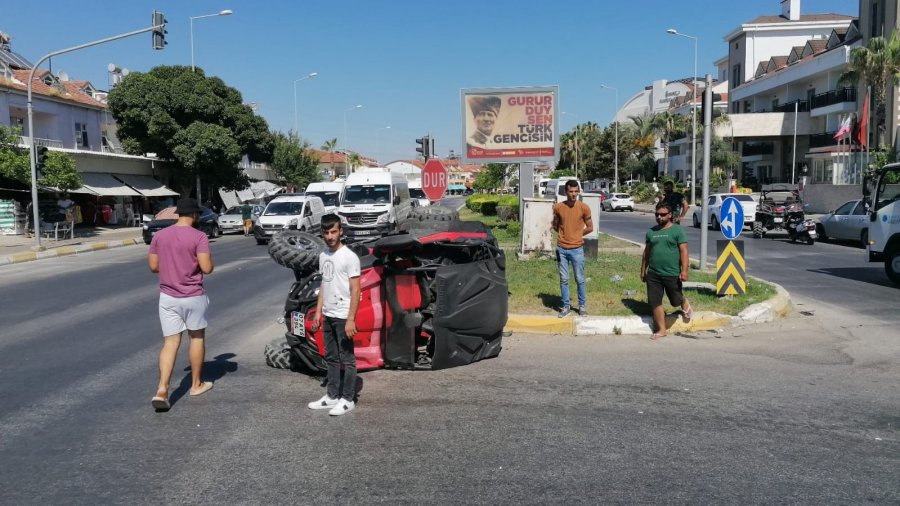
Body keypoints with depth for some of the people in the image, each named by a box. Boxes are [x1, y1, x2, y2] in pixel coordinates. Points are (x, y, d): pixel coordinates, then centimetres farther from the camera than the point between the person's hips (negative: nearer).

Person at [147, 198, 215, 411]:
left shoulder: (159, 236, 3)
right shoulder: (199, 237, -12)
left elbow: (153, 266, 6)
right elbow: (207, 268, -17)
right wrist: (208, 256, 3)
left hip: (168, 296, 3)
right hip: (193, 297, -3)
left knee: (170, 343, 5)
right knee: (197, 337, 16)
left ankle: (161, 390, -9)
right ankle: (196, 384, 26)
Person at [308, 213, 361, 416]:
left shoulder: (349, 257, -14)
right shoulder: (323, 256, 9)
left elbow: (355, 290, -15)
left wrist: (351, 319, -19)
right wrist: (318, 312, 13)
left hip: (343, 317, -8)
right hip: (328, 316, 8)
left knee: (347, 359, 1)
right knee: (331, 358, 15)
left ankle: (347, 400, 9)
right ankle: (332, 396, 25)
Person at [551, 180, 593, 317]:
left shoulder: (584, 207, -6)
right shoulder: (558, 207, -1)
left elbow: (590, 228, 3)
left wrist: (576, 235, 4)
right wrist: (565, 234, 7)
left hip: (577, 249, -2)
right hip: (562, 249, 2)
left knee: (580, 279, 6)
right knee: (563, 279, 8)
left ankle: (582, 305, 21)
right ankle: (565, 306, 19)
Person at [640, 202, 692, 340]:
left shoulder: (677, 230, -5)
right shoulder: (651, 232, 9)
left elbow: (684, 251, -9)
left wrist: (684, 270, -17)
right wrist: (643, 270, 15)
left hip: (672, 274, -4)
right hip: (653, 275, 4)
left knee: (676, 301, 9)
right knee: (655, 303, 4)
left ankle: (685, 304, 46)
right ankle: (661, 330, 16)